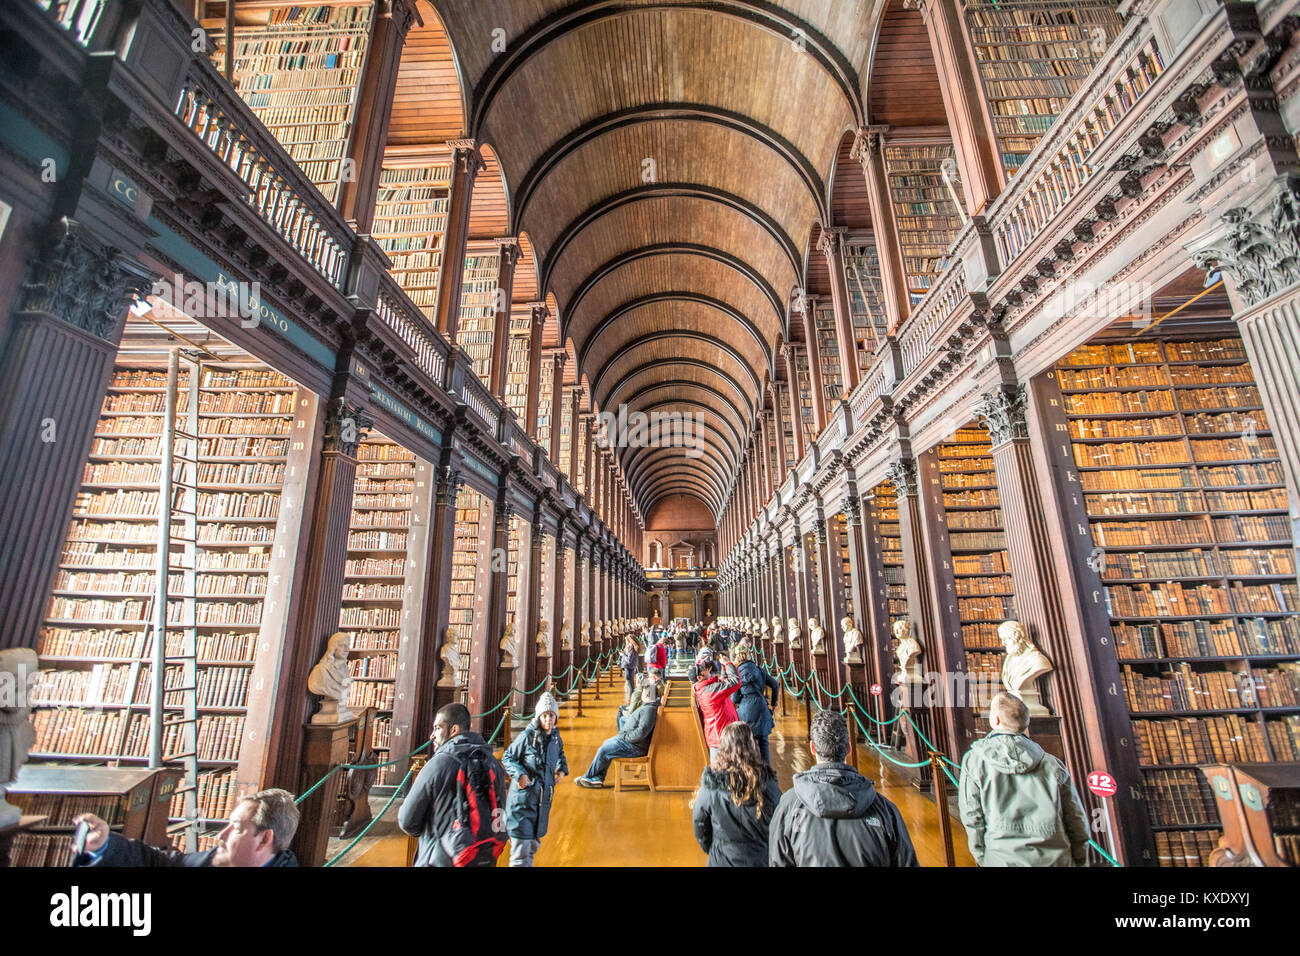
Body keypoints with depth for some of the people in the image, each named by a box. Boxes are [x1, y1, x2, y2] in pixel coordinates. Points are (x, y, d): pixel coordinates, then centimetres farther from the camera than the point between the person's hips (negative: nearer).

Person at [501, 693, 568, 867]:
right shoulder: (527, 736, -17)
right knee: (521, 842, -4)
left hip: (544, 798, 6)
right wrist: (519, 774, -22)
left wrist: (562, 769, 5)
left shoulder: (555, 737, 2)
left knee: (534, 843, 20)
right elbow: (507, 757, -8)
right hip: (523, 796, -6)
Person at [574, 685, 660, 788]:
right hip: (629, 739, 10)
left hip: (635, 747, -10)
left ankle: (587, 777, 16)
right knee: (606, 743, 16)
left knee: (603, 751, -4)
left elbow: (641, 732, -33)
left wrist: (625, 737, -20)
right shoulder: (647, 706, 8)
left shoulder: (649, 710, -25)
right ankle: (597, 779, 16)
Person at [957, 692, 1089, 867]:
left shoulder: (974, 760, -5)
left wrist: (983, 860, 7)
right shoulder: (1052, 763, 2)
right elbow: (1076, 821, 8)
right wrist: (1079, 861, 22)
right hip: (1055, 859, 3)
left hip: (1003, 860, -3)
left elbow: (972, 819, -4)